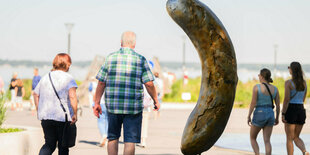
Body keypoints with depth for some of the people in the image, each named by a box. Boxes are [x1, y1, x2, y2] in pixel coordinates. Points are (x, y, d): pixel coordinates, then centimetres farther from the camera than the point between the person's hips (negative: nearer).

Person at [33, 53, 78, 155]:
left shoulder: (45, 77, 12)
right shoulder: (68, 78, -7)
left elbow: (36, 94, 17)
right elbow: (72, 96, -19)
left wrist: (39, 111, 24)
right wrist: (75, 114, -14)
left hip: (46, 117, 5)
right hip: (63, 117, -5)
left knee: (49, 144, 10)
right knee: (63, 146, 8)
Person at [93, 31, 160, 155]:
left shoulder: (110, 58, 2)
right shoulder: (140, 60, -3)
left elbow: (101, 83, 1)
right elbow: (149, 84, -7)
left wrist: (97, 103, 8)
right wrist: (155, 100, 6)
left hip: (113, 105, 2)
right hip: (133, 107, -2)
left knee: (113, 137, 16)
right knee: (130, 140, 2)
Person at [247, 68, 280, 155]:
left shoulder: (257, 87, -10)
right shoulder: (275, 89, 4)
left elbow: (253, 103, -12)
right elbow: (278, 105, 6)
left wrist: (249, 116, -4)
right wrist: (277, 118, 17)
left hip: (259, 114, -4)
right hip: (270, 115, 4)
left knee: (252, 138, 14)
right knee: (267, 141, 6)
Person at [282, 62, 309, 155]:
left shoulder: (289, 83, -11)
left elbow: (286, 99, -16)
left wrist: (283, 114, -13)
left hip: (291, 110, -5)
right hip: (301, 110, 5)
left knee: (289, 138, 4)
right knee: (296, 137, 15)